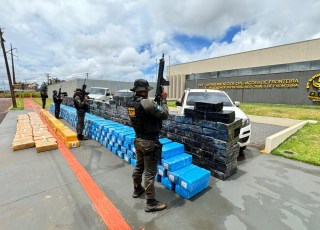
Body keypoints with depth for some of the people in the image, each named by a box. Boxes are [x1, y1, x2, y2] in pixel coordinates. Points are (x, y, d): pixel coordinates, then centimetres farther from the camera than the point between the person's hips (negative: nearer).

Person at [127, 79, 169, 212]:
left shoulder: (131, 103, 4)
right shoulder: (147, 103, -24)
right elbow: (164, 115, -17)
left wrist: (157, 100, 6)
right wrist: (163, 99, -6)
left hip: (138, 140, 9)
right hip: (149, 142, -9)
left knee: (139, 167, 25)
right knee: (150, 173, 3)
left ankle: (137, 190, 45)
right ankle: (151, 203, 18)